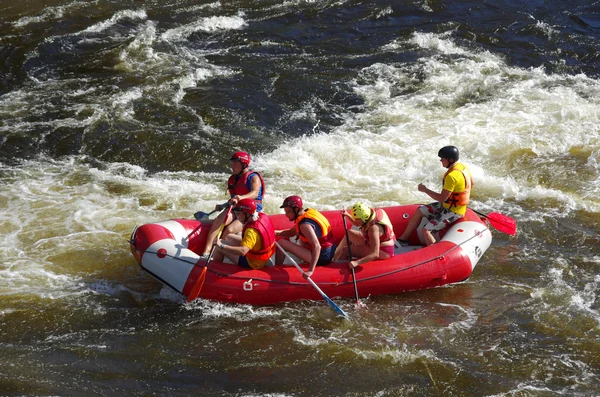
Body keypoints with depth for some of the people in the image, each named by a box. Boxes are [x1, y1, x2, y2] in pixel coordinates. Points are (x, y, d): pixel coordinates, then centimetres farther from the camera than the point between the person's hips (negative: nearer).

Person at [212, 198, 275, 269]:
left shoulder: (252, 231, -38)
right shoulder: (262, 216, -11)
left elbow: (243, 251, -49)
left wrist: (222, 246, -49)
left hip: (253, 263, -9)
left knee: (218, 246, -4)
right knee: (229, 237, 25)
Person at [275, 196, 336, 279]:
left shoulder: (305, 225, -24)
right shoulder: (308, 212, 4)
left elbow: (316, 246, -34)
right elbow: (291, 232, 15)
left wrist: (311, 270, -39)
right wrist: (278, 232, 1)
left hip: (322, 257, -10)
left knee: (281, 243, -12)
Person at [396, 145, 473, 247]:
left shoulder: (452, 176, -31)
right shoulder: (462, 166, -1)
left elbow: (442, 198, -28)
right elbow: (471, 182, 16)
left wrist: (425, 190, -17)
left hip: (453, 212, -10)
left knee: (425, 230, -16)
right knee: (419, 211, 13)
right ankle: (403, 239, 21)